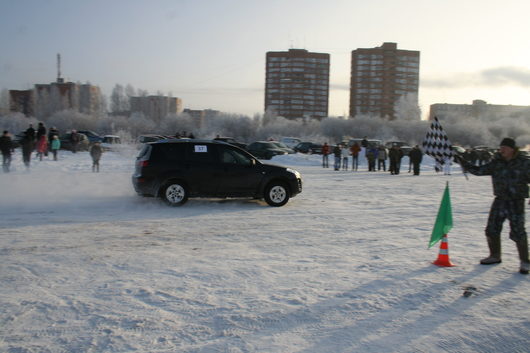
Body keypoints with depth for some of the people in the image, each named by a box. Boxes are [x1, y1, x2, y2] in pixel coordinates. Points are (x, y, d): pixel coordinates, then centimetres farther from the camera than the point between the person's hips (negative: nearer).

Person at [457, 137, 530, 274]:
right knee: (492, 230, 9)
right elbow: (478, 171, 4)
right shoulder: (496, 163, 4)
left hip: (516, 202, -5)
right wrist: (463, 163, -6)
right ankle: (495, 256, 28)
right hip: (500, 201, 5)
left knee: (518, 232, -7)